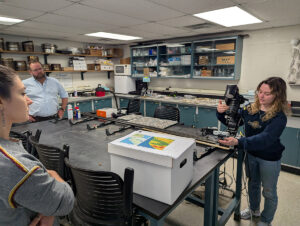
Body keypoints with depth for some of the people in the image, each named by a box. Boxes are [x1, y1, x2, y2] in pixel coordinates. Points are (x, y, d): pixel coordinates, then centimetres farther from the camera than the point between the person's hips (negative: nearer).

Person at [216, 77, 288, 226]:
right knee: (253, 183, 25)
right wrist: (221, 113, -22)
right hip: (251, 154, 5)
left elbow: (265, 139, -39)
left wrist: (238, 142, -52)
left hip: (270, 159, -5)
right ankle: (254, 209, 52)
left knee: (269, 192, 16)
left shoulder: (279, 117, -24)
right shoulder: (250, 109, -9)